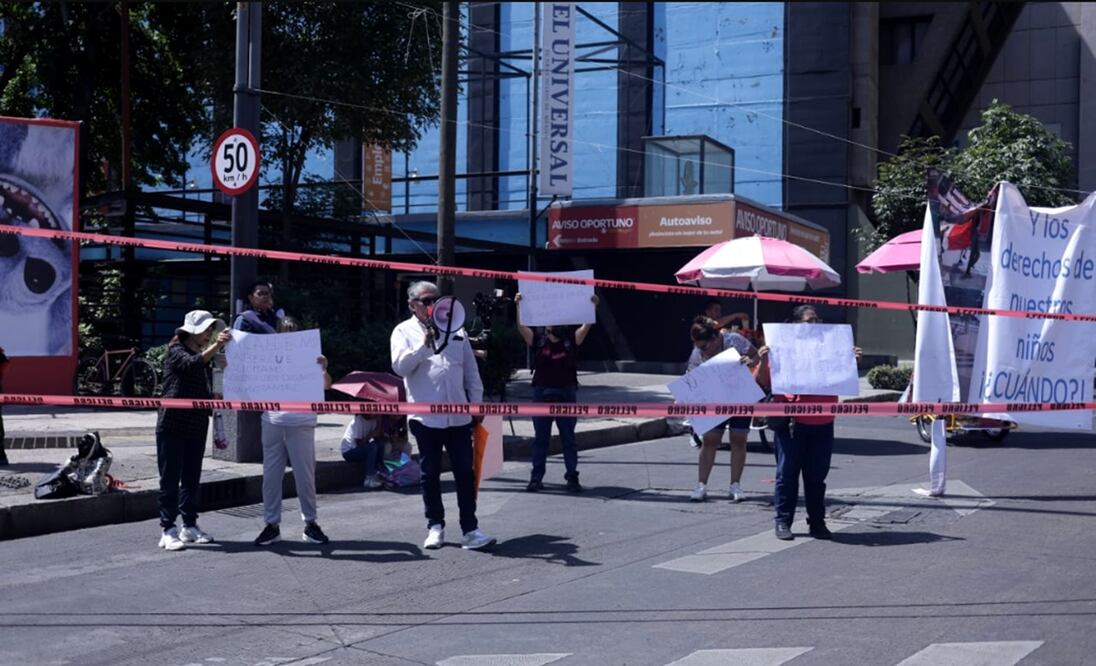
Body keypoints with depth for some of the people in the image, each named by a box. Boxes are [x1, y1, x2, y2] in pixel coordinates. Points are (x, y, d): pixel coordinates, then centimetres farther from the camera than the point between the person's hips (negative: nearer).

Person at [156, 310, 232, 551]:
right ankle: (168, 531, -3)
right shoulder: (176, 351, -5)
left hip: (196, 427, 7)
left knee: (192, 479, 10)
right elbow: (192, 364, -29)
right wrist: (216, 346, -41)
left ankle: (190, 526, 17)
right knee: (170, 479, -5)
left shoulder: (203, 356, 19)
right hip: (172, 425, -7)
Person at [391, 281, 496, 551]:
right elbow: (399, 366, -12)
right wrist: (425, 343, -20)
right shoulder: (404, 331, 4)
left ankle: (470, 530, 2)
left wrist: (477, 404, 10)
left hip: (458, 415, 2)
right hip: (425, 417, -2)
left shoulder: (455, 329, 13)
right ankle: (435, 526, 21)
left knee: (465, 473, -1)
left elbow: (471, 371, 14)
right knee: (430, 475, 9)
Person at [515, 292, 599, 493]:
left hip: (566, 394, 0)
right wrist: (518, 305, -19)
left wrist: (593, 307, -21)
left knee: (568, 438, 5)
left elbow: (586, 327, -8)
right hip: (542, 394, 0)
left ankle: (572, 477, 10)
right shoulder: (538, 340, 4)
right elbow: (521, 327, -8)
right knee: (540, 438, 6)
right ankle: (536, 477, 10)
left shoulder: (571, 340, 4)